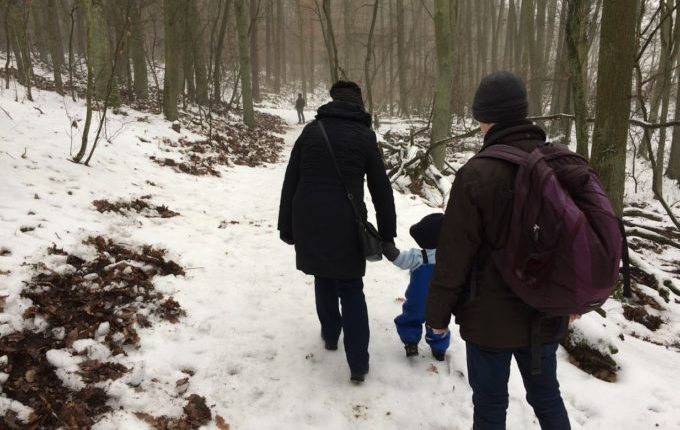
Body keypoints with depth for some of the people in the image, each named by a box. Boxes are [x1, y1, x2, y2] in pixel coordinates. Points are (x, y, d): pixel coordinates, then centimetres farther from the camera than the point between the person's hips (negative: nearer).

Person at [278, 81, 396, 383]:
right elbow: (382, 190, 3)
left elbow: (290, 183, 8)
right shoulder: (365, 136, 3)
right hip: (345, 225, -2)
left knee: (323, 279, 24)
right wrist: (387, 235, 9)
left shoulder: (311, 130, 8)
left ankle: (330, 335, 39)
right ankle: (358, 362, 6)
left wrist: (286, 226, 14)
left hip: (308, 222, 2)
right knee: (351, 290, 9)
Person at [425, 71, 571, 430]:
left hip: (492, 316, -5)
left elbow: (454, 252, -16)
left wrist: (438, 312, -4)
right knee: (546, 393, 24)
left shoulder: (477, 173, -20)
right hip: (546, 312, 5)